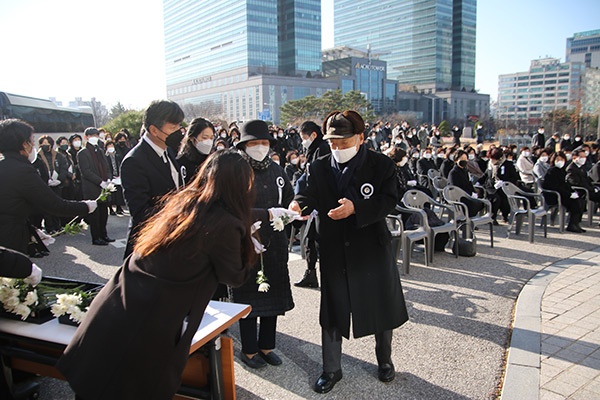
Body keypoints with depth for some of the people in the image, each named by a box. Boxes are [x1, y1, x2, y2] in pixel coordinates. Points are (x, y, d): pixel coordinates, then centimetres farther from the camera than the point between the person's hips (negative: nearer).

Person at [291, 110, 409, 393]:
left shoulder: (381, 165, -7)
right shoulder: (319, 168, 1)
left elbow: (388, 202, -17)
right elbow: (310, 194, -10)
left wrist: (356, 208, -32)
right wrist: (298, 205, -33)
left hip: (372, 249, -1)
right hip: (333, 251, 2)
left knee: (381, 306, 15)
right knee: (331, 310, 11)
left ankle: (384, 360, 42)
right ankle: (331, 369, 31)